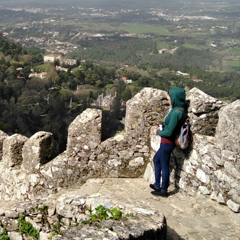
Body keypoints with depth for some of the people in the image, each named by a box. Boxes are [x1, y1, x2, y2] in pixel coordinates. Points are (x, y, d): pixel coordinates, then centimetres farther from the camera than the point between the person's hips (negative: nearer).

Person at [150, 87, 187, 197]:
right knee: (156, 159, 24)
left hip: (167, 142, -10)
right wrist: (162, 127, 3)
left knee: (164, 166, 6)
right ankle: (157, 185, 35)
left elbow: (168, 132, -24)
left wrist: (158, 132, -7)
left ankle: (164, 191, 22)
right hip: (166, 142, 10)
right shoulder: (179, 109, 3)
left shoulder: (176, 112, -27)